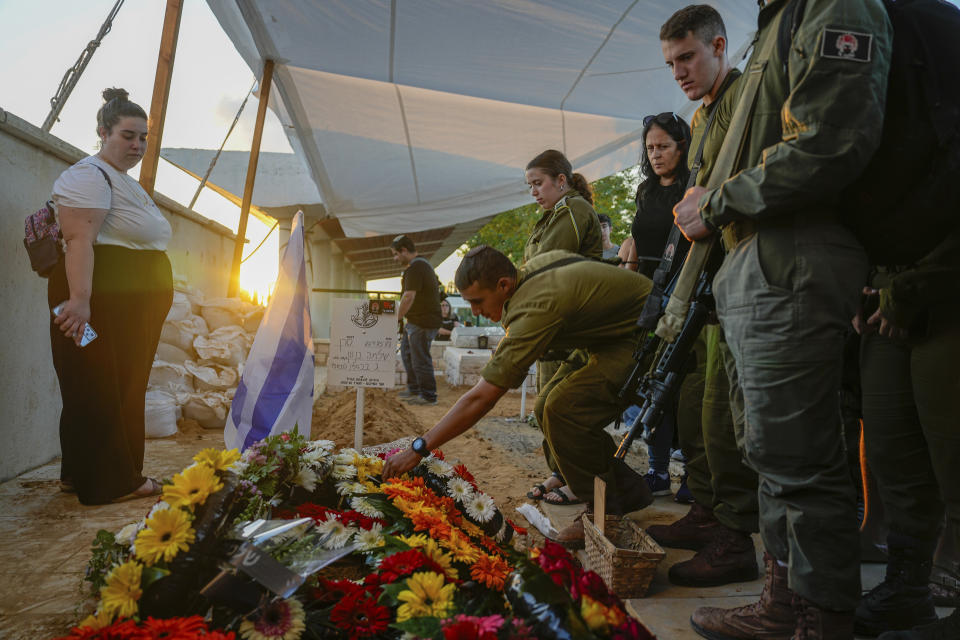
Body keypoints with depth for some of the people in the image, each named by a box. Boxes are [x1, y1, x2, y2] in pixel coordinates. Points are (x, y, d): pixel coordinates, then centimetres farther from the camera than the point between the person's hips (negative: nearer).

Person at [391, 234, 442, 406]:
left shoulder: (415, 268, -18)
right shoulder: (424, 263, 17)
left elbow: (409, 297, -25)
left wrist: (397, 318, -16)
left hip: (422, 323, -11)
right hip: (415, 321, 11)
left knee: (420, 359, -4)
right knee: (406, 351, 20)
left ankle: (428, 396, 5)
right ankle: (414, 389, 28)